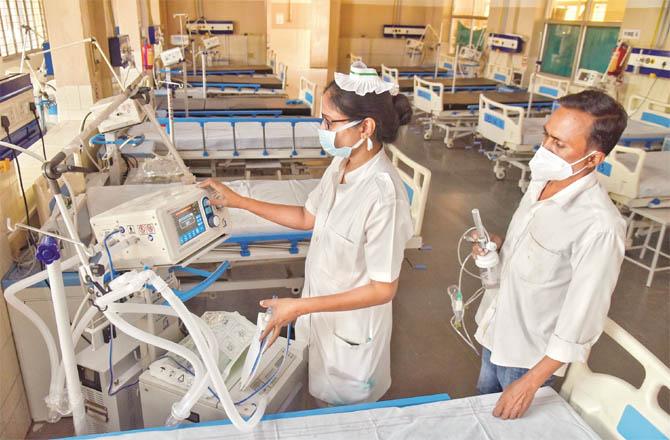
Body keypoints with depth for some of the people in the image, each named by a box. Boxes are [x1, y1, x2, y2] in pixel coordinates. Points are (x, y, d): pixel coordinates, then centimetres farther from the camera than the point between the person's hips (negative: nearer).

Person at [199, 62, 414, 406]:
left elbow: (383, 288, -25)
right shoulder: (342, 164, -8)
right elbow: (307, 217, 7)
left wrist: (301, 307, -27)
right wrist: (240, 202, 3)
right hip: (321, 310, 7)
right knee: (322, 396, 30)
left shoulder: (383, 194, -32)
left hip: (351, 323, -7)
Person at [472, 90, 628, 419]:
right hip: (494, 331, 7)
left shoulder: (599, 227, -31)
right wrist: (499, 244, -9)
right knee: (484, 403, 30)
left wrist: (530, 383, -20)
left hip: (532, 355, -6)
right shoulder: (541, 182, -7)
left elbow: (582, 321, -26)